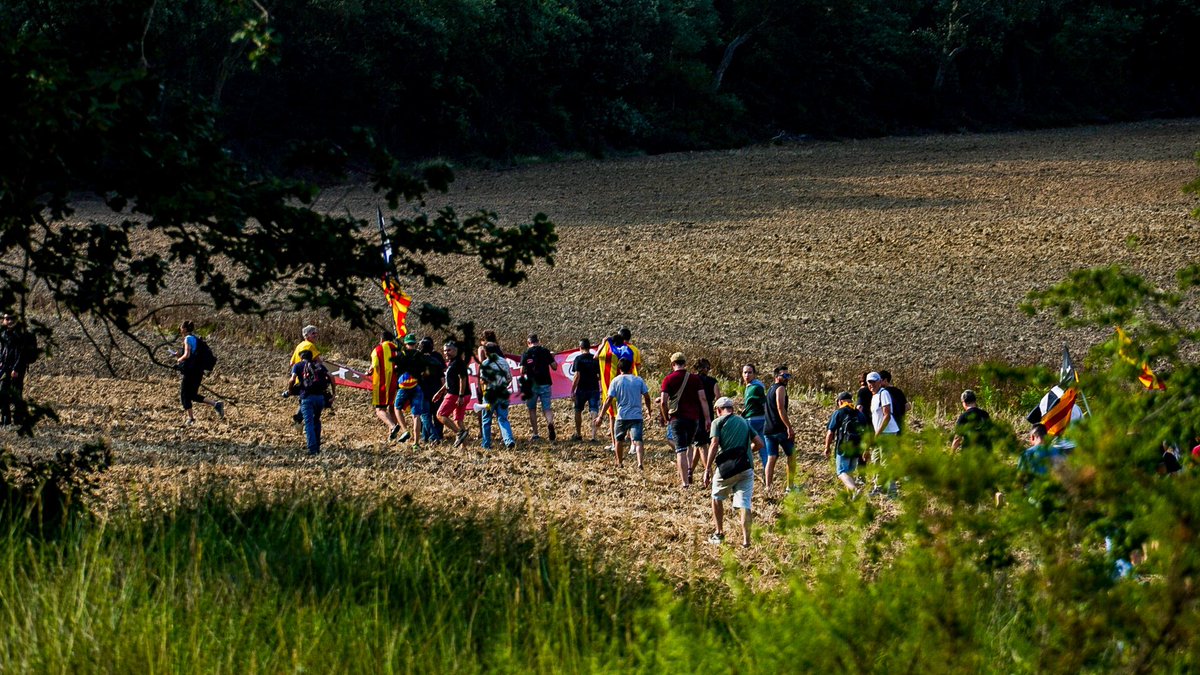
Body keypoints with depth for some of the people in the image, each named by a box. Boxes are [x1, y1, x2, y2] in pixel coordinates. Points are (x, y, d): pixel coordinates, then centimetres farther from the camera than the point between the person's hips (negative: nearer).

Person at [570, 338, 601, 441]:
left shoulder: (579, 359, -9)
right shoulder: (596, 359, 3)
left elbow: (577, 376, -13)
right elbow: (600, 376, 6)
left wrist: (572, 391, -9)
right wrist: (602, 389, 22)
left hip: (582, 389, -2)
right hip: (594, 389, 2)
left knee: (578, 411, 18)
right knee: (594, 412, -1)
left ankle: (578, 434, 28)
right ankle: (593, 436, -13)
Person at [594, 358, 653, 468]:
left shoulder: (616, 381, -1)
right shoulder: (639, 380, 4)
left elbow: (608, 400, -5)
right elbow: (646, 396, 7)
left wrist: (600, 417, -2)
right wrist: (648, 408, 28)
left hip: (622, 416, -1)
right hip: (637, 416, 1)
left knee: (618, 439, 20)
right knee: (638, 441, -9)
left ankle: (619, 463, 30)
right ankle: (640, 462, -29)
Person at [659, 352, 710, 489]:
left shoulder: (668, 379, -2)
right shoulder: (694, 379, 5)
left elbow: (663, 402, -8)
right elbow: (703, 399, -2)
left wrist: (666, 418, 5)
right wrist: (707, 418, 0)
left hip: (677, 418, -2)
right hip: (693, 417, 2)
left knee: (681, 450, -2)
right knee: (689, 446, 24)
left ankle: (685, 482, -8)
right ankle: (689, 471, 8)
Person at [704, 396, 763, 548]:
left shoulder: (718, 422, 4)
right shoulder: (744, 422, 18)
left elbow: (714, 445, -8)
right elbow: (759, 443, 16)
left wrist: (707, 469, -8)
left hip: (726, 467, -3)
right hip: (746, 467, 3)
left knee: (717, 498, 20)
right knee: (744, 503, 1)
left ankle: (719, 534, 23)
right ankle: (746, 539, -11)